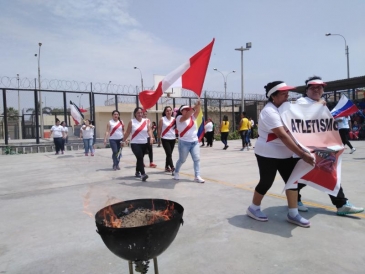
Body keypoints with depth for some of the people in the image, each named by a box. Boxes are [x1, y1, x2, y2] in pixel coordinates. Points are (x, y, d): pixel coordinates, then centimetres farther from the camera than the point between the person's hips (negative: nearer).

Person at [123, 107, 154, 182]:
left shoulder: (146, 121, 4)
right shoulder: (131, 122, -2)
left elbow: (149, 130, -5)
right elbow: (128, 132, 3)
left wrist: (151, 137, -21)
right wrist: (124, 140, 5)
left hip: (144, 143, 3)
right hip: (135, 143, -3)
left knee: (140, 158, 15)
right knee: (140, 158, -17)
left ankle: (137, 172, 35)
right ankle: (143, 174, -22)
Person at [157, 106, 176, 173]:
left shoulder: (174, 119, 5)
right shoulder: (162, 119, -4)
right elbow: (159, 129, -1)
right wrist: (159, 138, 1)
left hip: (173, 139, 4)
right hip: (165, 139, -4)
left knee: (169, 154, 13)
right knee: (169, 154, -10)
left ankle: (167, 167, 28)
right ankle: (173, 169, -13)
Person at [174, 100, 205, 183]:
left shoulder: (192, 117, 11)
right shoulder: (179, 118, -6)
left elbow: (197, 112, -6)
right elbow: (185, 117, -27)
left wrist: (198, 105, -26)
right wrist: (194, 107, -36)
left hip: (195, 142, 5)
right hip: (184, 143, -5)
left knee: (197, 159, -4)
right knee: (182, 160, 9)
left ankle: (197, 176, -3)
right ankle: (176, 172, 33)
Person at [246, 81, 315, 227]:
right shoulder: (269, 112, -21)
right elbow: (282, 135, -30)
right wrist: (302, 154, -33)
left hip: (285, 153, 9)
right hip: (268, 154, -8)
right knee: (266, 182, 1)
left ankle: (293, 214, 16)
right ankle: (253, 208, 22)